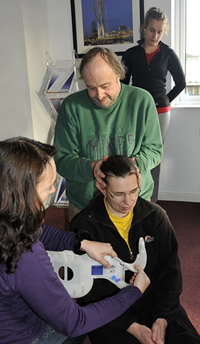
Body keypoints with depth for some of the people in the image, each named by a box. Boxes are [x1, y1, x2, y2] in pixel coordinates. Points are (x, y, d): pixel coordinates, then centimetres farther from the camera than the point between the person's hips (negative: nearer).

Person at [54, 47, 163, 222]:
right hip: (84, 202, 0)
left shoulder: (142, 100, -7)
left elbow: (154, 150, -3)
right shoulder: (72, 106, -8)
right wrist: (91, 168, -27)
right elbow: (61, 159, -7)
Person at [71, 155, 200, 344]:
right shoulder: (85, 226, -9)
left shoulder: (155, 215, 1)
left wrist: (162, 319, -12)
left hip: (153, 299, 3)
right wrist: (132, 327, -17)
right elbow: (88, 291, -9)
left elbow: (170, 270, 2)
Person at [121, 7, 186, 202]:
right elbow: (123, 83, 12)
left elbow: (180, 82, 13)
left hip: (160, 112, 0)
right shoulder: (131, 54, 4)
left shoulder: (168, 54, 4)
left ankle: (151, 202, 16)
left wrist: (166, 100, 7)